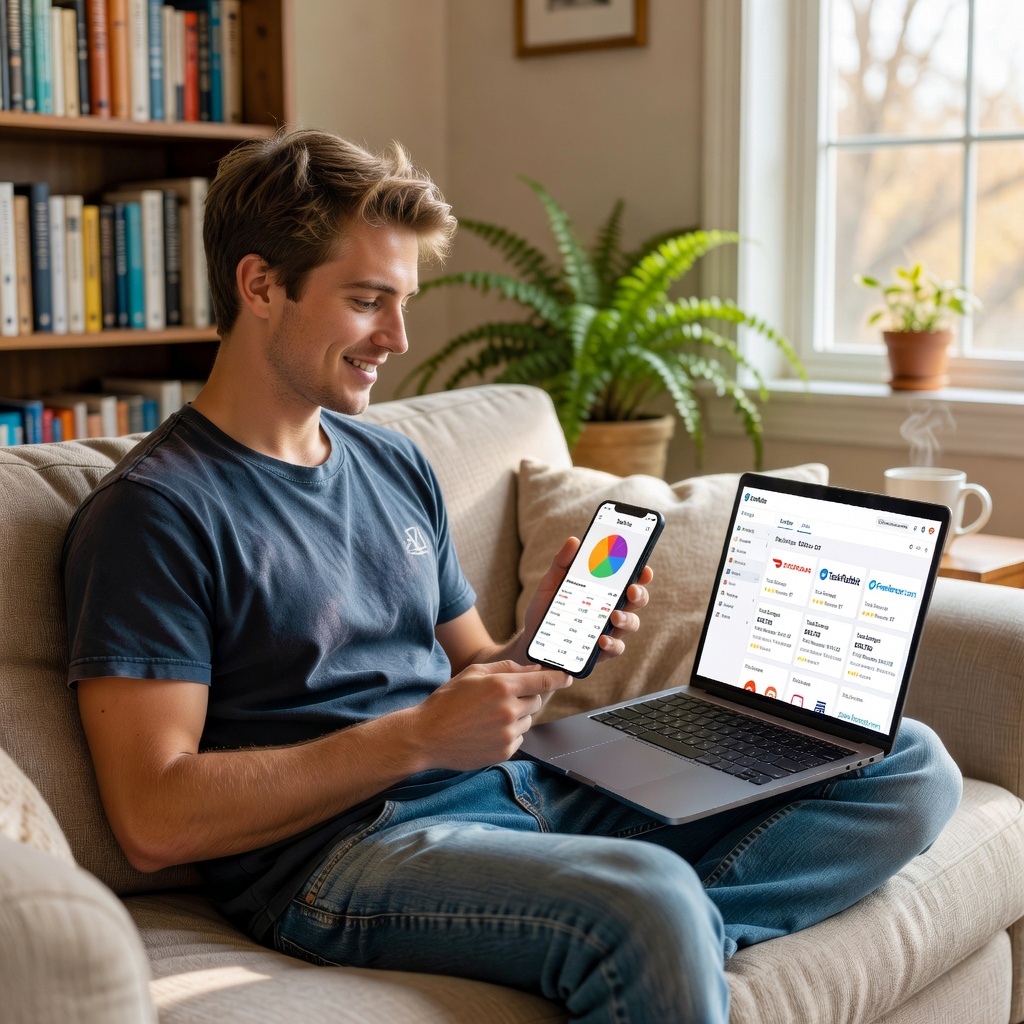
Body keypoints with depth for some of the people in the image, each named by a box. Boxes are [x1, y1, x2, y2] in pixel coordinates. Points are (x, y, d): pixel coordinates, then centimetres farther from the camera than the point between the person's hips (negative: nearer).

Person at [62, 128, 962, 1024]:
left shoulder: (395, 466, 18)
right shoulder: (153, 511, -5)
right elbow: (153, 822, -12)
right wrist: (415, 737, -16)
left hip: (515, 788, 8)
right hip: (341, 847, -8)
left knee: (912, 770, -4)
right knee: (648, 900, -39)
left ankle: (661, 935, -21)